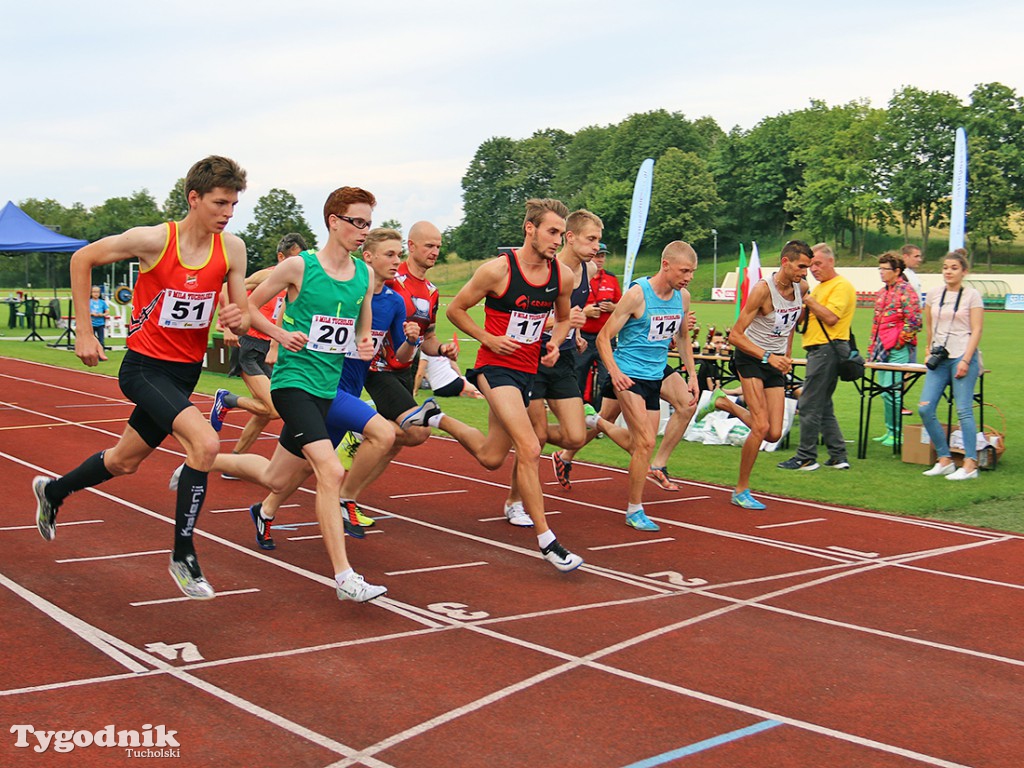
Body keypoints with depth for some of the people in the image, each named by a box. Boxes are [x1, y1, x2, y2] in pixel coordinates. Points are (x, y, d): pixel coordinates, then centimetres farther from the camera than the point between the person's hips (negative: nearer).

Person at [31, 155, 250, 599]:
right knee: (205, 442, -26)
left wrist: (239, 319, -23)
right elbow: (82, 260, -4)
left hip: (187, 371, 6)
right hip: (145, 366, -5)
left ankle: (53, 492, 50)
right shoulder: (152, 240, -18)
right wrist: (84, 332, -5)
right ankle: (183, 556, -12)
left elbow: (241, 320, 2)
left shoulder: (232, 249, -7)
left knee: (124, 462, 21)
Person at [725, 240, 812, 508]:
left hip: (775, 361, 6)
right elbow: (735, 335, -23)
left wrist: (787, 354, 17)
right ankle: (741, 491, -2)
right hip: (750, 358, -6)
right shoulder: (763, 289, -22)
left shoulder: (801, 287, -1)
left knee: (774, 434, 1)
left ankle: (725, 404, 28)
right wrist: (768, 357, -31)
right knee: (761, 428, -17)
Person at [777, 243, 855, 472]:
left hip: (828, 349, -11)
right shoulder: (820, 287, 21)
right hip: (819, 349, 11)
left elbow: (830, 317, -21)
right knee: (823, 407, 13)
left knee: (809, 406, -8)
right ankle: (839, 456, 16)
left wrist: (808, 298, -17)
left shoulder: (841, 286, -9)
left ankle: (806, 458, -4)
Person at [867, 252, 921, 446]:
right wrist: (873, 348, 20)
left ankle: (896, 432, -4)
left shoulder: (905, 290, -8)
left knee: (891, 390, -12)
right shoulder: (882, 292, 18)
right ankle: (890, 430, 16)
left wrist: (898, 343, -12)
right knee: (885, 390, 9)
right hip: (883, 349, 9)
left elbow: (914, 321, -14)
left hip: (898, 350, -8)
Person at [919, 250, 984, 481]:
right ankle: (944, 460, 6)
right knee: (925, 408, -4)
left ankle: (970, 464, -5)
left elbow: (976, 331, -6)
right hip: (939, 358, 5)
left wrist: (966, 360, -13)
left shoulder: (972, 295, -1)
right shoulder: (933, 295, 11)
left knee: (964, 410, -8)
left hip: (963, 357, -5)